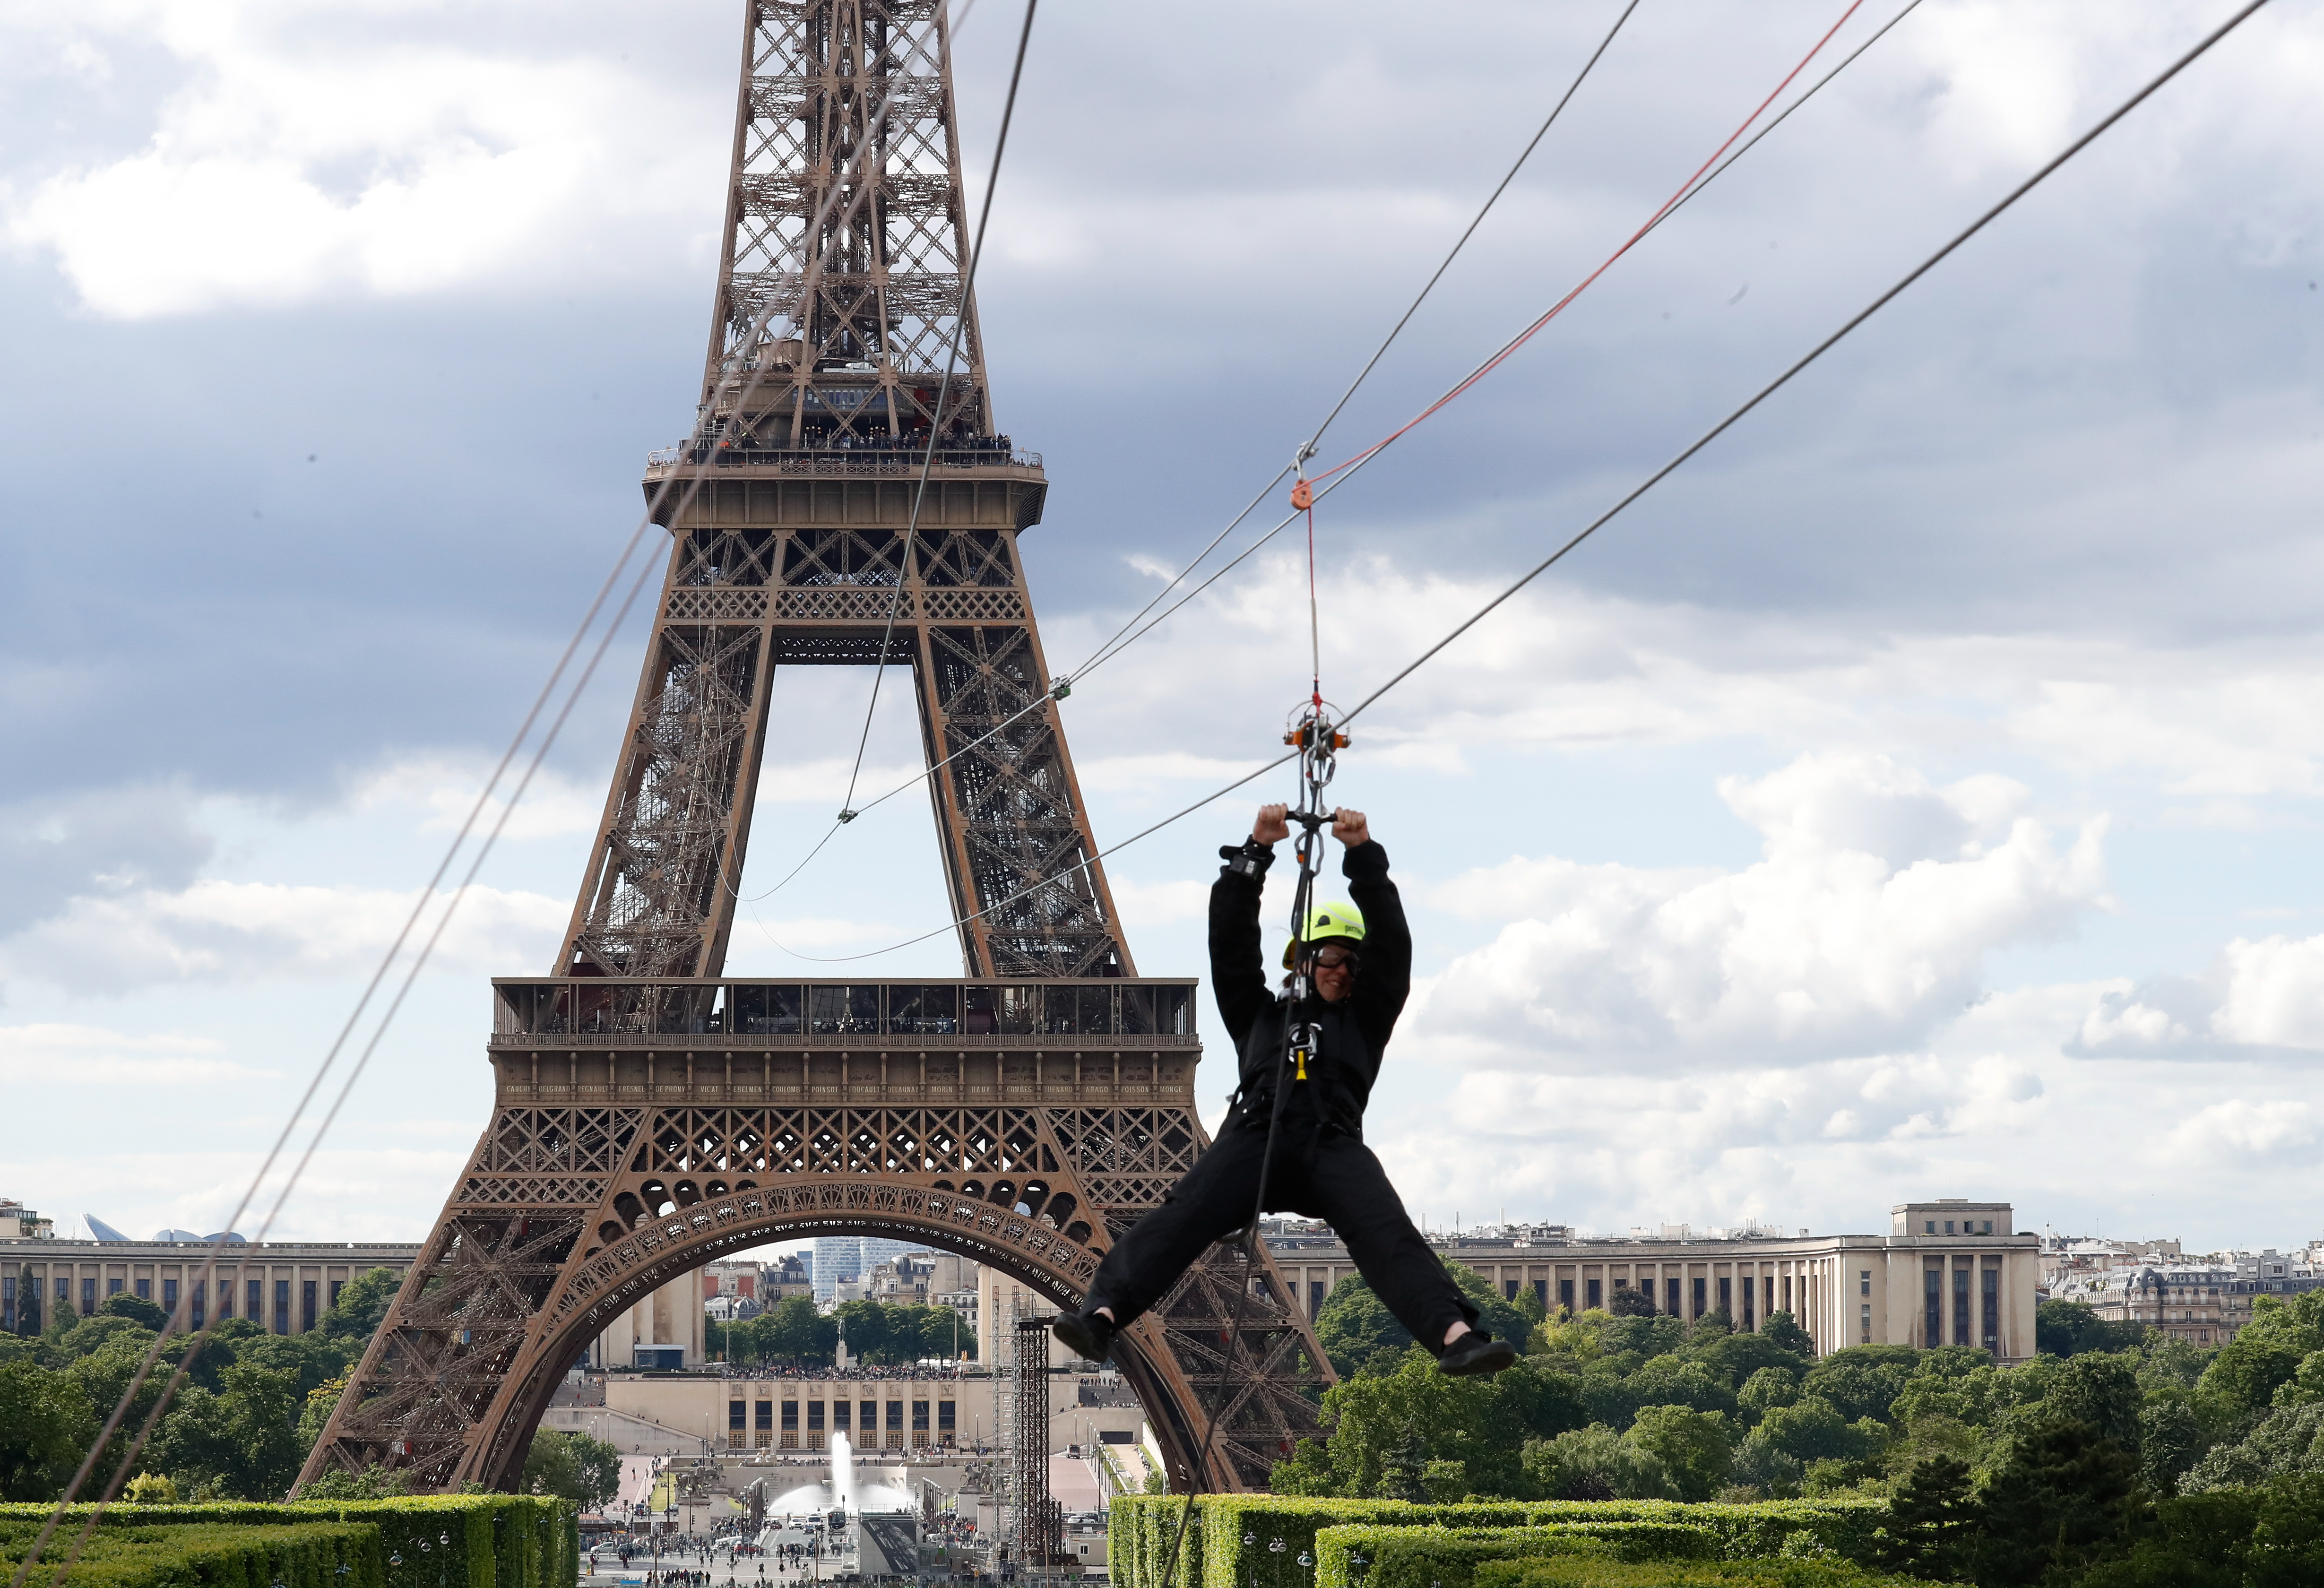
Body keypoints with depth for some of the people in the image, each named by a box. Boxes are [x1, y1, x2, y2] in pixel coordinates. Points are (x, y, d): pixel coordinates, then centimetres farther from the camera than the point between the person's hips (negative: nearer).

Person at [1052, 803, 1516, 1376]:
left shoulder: (1363, 1021, 31)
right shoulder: (1258, 1013, 32)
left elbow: (1391, 942, 20)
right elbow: (1232, 941, 21)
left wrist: (1363, 855, 9)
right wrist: (1255, 853, 10)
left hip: (1333, 1144, 1)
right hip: (1255, 1132, -1)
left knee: (1388, 1235, -25)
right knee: (1182, 1217, -26)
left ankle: (1455, 1336, -44)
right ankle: (1101, 1315, -45)